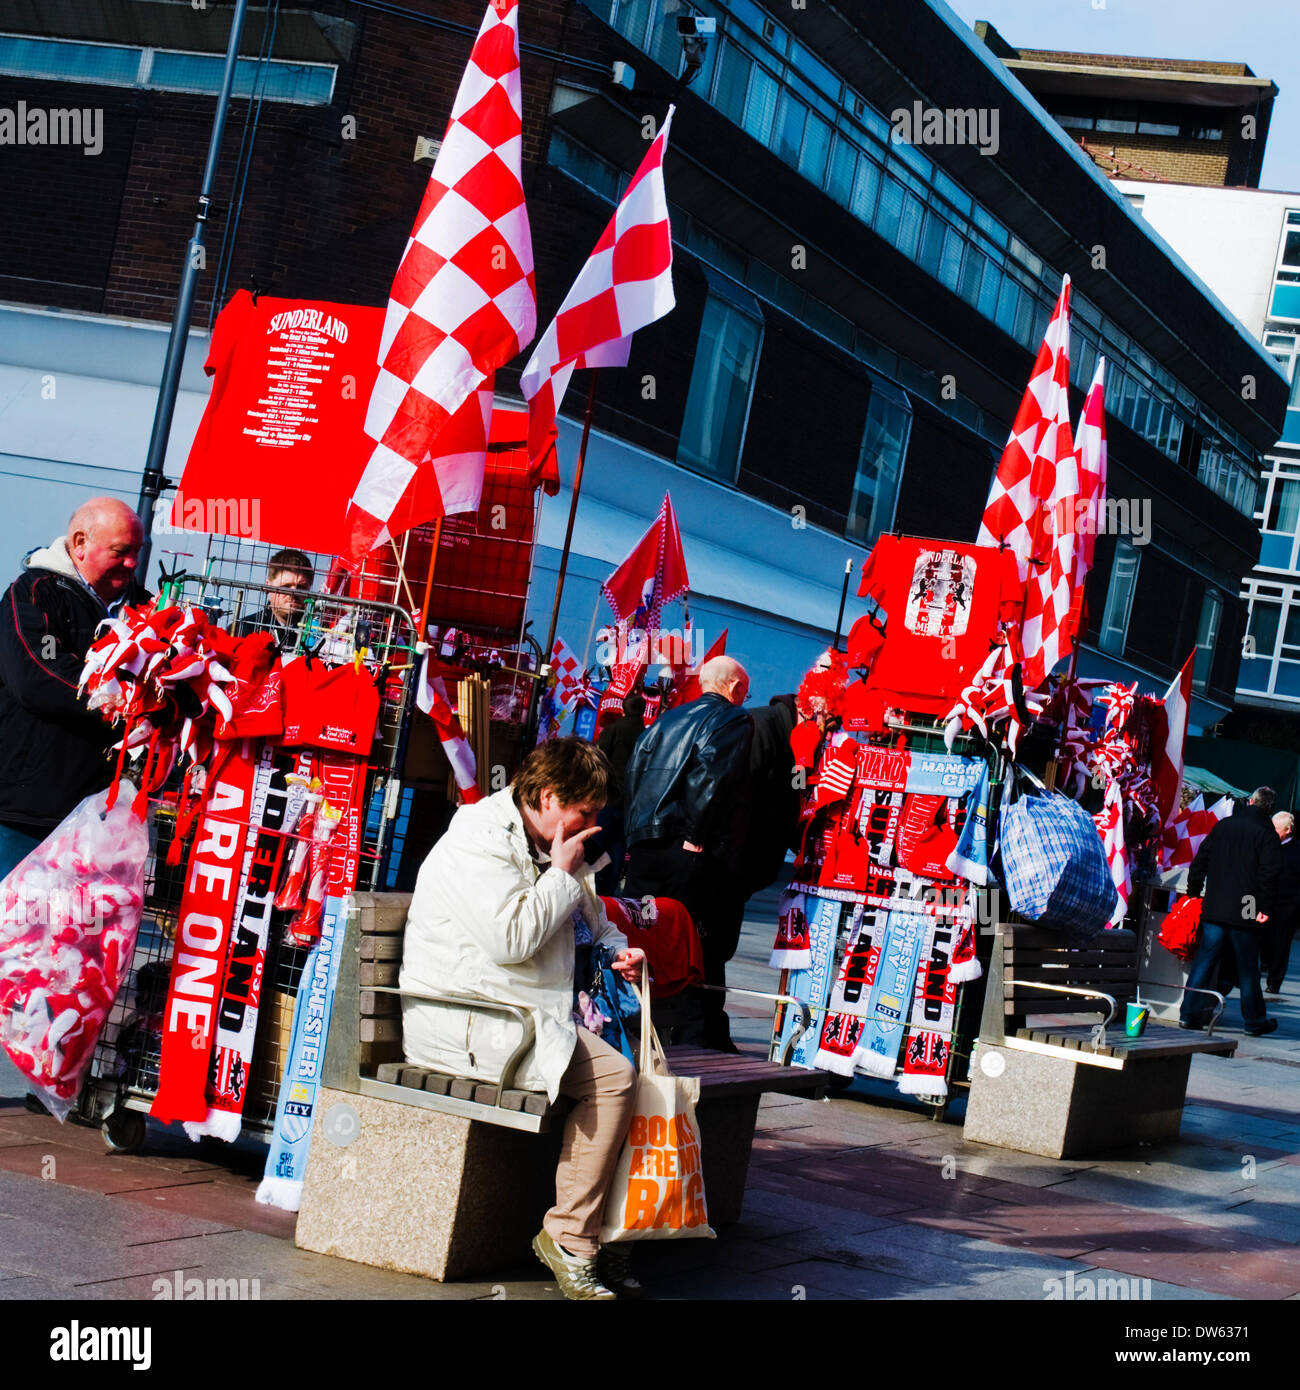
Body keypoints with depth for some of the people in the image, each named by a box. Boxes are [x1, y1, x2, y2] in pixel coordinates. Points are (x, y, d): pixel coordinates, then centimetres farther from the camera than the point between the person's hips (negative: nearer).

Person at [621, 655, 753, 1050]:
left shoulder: (666, 719, 18)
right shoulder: (734, 721, -1)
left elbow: (634, 772, 13)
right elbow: (711, 774, -16)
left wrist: (634, 836, 13)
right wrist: (697, 837, -14)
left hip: (645, 845, 6)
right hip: (696, 854, -6)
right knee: (702, 947, -1)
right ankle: (699, 1035, 0)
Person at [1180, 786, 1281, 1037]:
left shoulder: (1222, 826, 8)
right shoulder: (1267, 834, -5)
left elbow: (1200, 861, 9)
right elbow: (1269, 874, -13)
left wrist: (1193, 893, 16)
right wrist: (1265, 908, -10)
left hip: (1214, 910, 3)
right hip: (1246, 913, -3)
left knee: (1203, 962, 6)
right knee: (1248, 967, 5)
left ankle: (1189, 1014, 3)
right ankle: (1254, 1021, 13)